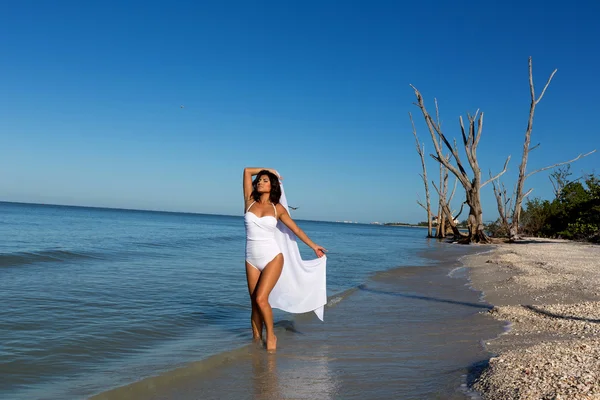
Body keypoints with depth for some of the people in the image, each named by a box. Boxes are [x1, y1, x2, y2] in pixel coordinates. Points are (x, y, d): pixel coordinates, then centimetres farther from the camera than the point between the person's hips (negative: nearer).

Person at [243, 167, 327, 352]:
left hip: (272, 257, -3)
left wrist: (313, 246, 18)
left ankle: (270, 335, 4)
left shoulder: (277, 208, 2)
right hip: (252, 259, 3)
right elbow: (247, 171, 7)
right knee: (255, 302, 6)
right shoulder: (250, 202, 5)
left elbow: (295, 229, 12)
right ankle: (256, 339, 18)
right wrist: (268, 169, 18)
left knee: (261, 298, -15)